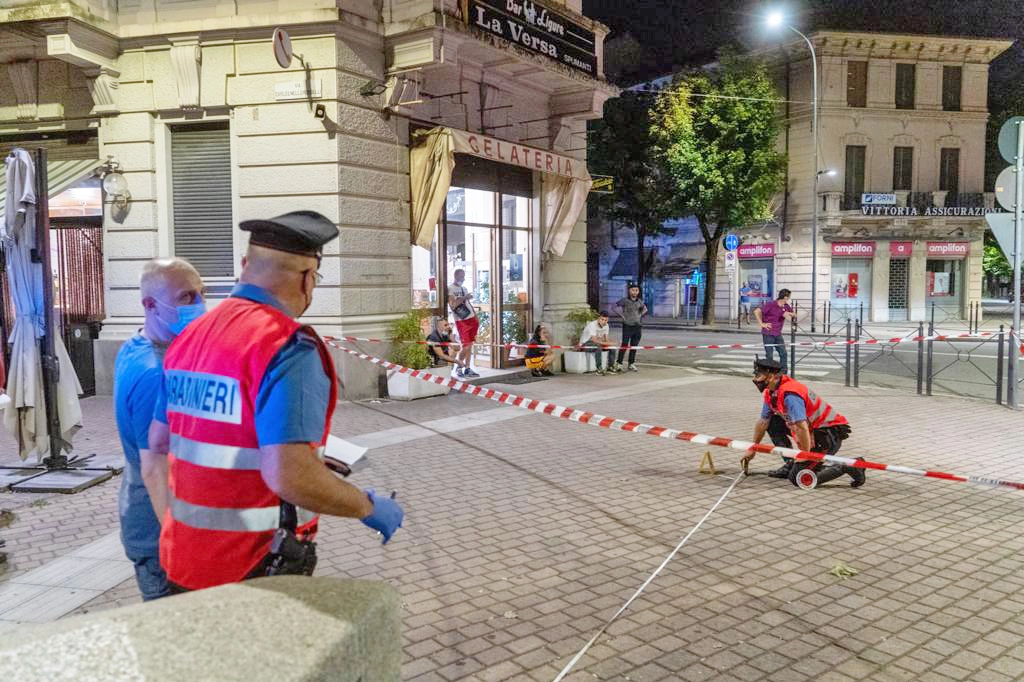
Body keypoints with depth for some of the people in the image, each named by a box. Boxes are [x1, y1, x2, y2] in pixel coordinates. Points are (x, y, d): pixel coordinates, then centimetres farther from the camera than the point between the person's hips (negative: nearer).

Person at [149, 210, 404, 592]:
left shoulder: (189, 336, 4)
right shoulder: (288, 348, -21)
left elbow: (158, 441, 14)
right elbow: (290, 475, -30)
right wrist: (369, 507, -14)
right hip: (255, 568, -7)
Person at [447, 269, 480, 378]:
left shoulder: (464, 289, 18)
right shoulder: (450, 289, -6)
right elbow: (452, 305, -17)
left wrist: (476, 316, 16)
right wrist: (464, 298, -21)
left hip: (471, 319, 7)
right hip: (461, 321, -7)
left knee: (470, 345, 7)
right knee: (466, 346, -11)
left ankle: (468, 369, 11)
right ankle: (459, 365, 10)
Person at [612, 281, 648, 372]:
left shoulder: (640, 301, 8)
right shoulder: (625, 301, -6)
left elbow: (645, 309, 26)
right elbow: (615, 306, 0)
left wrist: (640, 316, 12)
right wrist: (622, 315, -2)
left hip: (637, 327, 4)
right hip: (627, 326, -4)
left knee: (634, 346, 7)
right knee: (624, 345, -7)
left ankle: (631, 364, 15)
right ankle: (619, 363, 0)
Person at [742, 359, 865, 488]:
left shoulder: (789, 395, -27)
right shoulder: (770, 393, 4)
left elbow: (802, 428, -31)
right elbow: (763, 422, 15)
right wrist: (752, 449, 19)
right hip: (813, 430, 9)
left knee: (798, 478, -16)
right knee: (772, 422, 9)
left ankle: (846, 467, -5)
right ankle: (790, 465, 13)